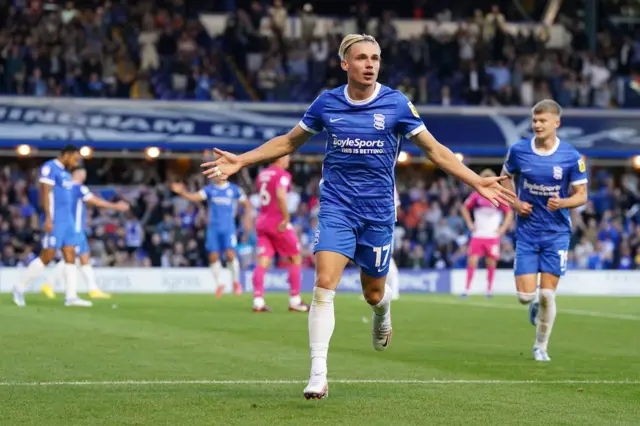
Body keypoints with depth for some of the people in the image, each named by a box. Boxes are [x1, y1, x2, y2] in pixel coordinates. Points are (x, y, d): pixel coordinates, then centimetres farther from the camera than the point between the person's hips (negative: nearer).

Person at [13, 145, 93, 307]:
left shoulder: (65, 172, 19)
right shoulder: (49, 168, -9)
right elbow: (45, 192, -16)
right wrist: (48, 218, -23)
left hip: (67, 220, 9)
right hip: (54, 220, -9)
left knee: (70, 256, 1)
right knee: (47, 256, -7)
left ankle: (71, 297, -1)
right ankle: (20, 288, 5)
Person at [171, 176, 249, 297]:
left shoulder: (234, 189, 5)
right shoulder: (209, 189, 7)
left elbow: (246, 204, 14)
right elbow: (195, 197, -6)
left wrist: (247, 218, 0)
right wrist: (182, 192, -22)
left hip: (228, 228, -2)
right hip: (213, 228, 2)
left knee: (230, 254, -15)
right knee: (213, 256, -4)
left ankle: (236, 282, 7)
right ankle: (219, 284, 14)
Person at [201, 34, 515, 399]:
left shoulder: (397, 104, -6)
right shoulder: (327, 103, -1)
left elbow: (435, 150, 0)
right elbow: (289, 142, 13)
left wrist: (477, 182, -9)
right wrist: (240, 161, 5)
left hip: (379, 211, 0)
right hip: (337, 207, 0)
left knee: (373, 294, 10)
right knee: (324, 286, -16)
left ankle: (383, 313, 50)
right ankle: (318, 375, -14)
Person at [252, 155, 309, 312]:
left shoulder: (262, 174, 14)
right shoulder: (282, 175, -11)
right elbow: (280, 196, -26)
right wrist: (286, 218, -22)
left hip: (262, 221, 7)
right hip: (277, 222, -7)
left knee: (263, 262, 2)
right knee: (295, 259, 7)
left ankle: (258, 301, -9)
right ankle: (295, 301, 7)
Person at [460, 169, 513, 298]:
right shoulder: (476, 196, 3)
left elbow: (509, 213, 9)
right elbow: (464, 208, 17)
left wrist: (502, 229, 0)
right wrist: (470, 224, 8)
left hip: (493, 236, 0)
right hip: (477, 235, 0)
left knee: (491, 263, 3)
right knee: (472, 261, -9)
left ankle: (489, 290, 15)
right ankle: (467, 289, -4)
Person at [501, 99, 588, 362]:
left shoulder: (571, 157, -8)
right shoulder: (519, 151, -3)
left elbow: (581, 195, -2)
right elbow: (506, 177, 15)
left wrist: (562, 202, -23)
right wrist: (514, 202, -2)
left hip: (556, 233, -1)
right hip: (526, 232, 1)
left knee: (547, 294, -4)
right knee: (525, 295, -7)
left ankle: (541, 346, 17)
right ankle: (535, 305, 31)